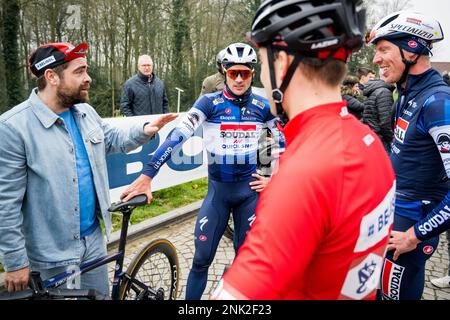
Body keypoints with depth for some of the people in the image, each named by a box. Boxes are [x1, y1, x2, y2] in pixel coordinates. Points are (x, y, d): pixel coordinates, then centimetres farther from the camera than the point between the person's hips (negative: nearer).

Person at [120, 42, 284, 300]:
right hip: (218, 190, -1)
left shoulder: (263, 106, -2)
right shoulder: (210, 103, -9)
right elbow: (177, 136, -19)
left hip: (250, 189, 2)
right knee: (202, 259, 3)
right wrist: (147, 175, -26)